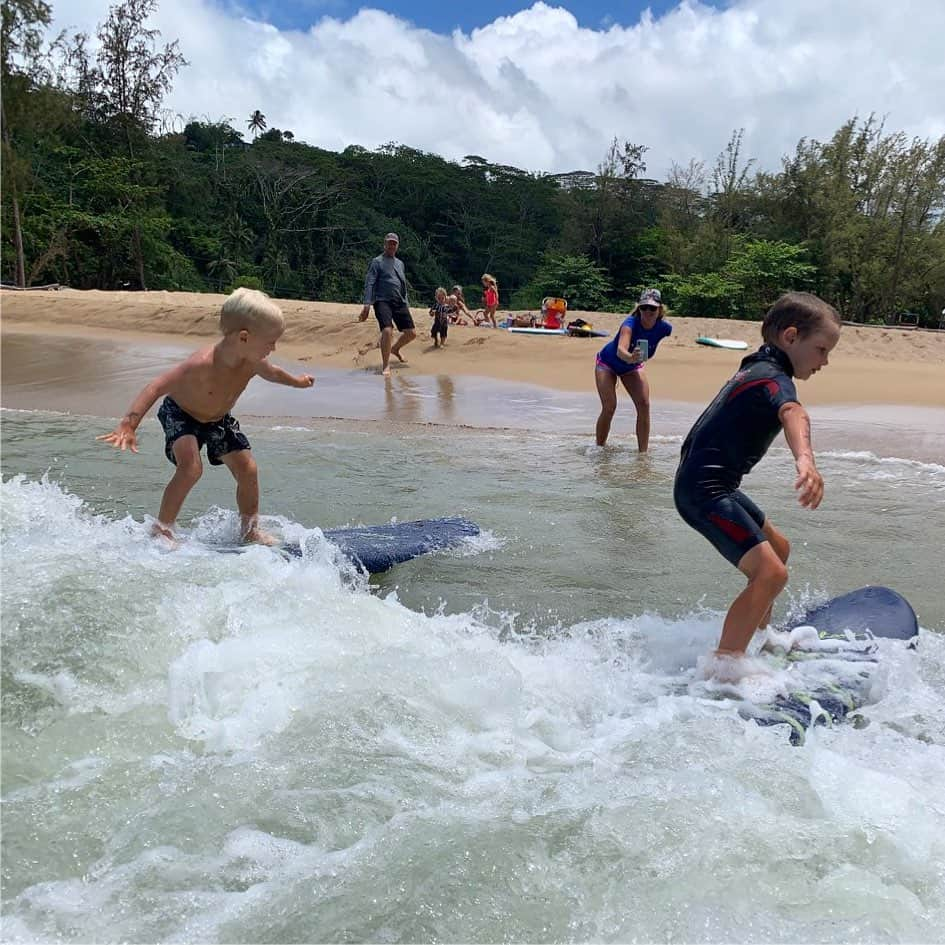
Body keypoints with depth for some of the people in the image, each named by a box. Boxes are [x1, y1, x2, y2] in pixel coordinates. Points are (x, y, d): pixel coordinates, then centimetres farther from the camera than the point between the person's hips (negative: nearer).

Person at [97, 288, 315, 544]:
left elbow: (272, 373, 6)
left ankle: (250, 530, 18)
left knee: (247, 468, -1)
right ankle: (161, 529, -11)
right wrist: (128, 425, -52)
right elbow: (155, 388, -42)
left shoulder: (253, 362, -21)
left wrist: (297, 381, 25)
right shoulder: (202, 364, -41)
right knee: (191, 468, -28)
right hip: (180, 414, -6)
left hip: (219, 419, 6)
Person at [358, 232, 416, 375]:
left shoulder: (400, 263, 21)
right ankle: (385, 365, -13)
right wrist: (367, 305, -19)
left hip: (399, 302, 7)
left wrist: (406, 305, 20)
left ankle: (395, 349, 34)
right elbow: (369, 284, -7)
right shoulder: (377, 261, 1)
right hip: (383, 301, -6)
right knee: (387, 330, -27)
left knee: (411, 333, 3)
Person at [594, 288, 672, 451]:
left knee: (644, 405, -11)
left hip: (632, 367, 4)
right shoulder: (631, 323, -38)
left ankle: (643, 452, -3)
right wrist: (630, 357, -77)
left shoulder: (664, 328, -23)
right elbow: (620, 350, -56)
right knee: (609, 408, -14)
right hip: (607, 363, -4)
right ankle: (599, 448, 5)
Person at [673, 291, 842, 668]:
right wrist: (805, 459, -60)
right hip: (704, 490, -11)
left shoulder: (756, 367, 14)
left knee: (777, 548, 25)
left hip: (711, 484, 11)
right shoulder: (773, 378, -17)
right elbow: (793, 413, -41)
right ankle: (723, 666, -21)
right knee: (770, 572, -21)